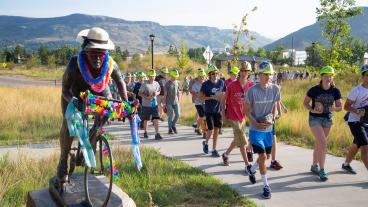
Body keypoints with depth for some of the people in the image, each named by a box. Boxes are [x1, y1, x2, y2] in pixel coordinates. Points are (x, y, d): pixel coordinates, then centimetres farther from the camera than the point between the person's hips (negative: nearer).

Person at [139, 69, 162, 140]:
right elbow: (139, 93, -10)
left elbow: (159, 91, 18)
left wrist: (156, 93, -5)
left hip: (154, 104, 3)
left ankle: (157, 134, -7)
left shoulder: (156, 84, 3)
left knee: (156, 119, -8)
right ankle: (145, 132, 33)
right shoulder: (145, 84, -11)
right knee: (146, 119, 12)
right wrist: (147, 97, -23)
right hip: (146, 105, -3)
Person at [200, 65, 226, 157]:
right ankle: (206, 143, 29)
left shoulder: (221, 82, 1)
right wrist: (212, 97, -18)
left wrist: (222, 96, -9)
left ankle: (214, 149, 19)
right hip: (209, 110, -3)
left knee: (216, 129, 6)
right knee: (210, 129, -3)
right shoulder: (206, 84, -9)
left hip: (218, 110, 3)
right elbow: (201, 97, -8)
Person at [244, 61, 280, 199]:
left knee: (267, 156, 16)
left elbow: (276, 106, 9)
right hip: (256, 129, -5)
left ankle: (252, 170, 45)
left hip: (268, 129, 5)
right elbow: (247, 110, -7)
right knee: (262, 156, -9)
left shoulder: (275, 89, -5)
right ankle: (266, 185, 7)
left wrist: (272, 118, -8)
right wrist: (257, 123, -19)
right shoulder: (252, 90, -15)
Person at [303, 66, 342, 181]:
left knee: (319, 143, 16)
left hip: (327, 119, 4)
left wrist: (334, 108, -22)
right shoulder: (314, 90, -13)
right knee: (323, 143, -16)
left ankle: (314, 166, 32)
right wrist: (312, 110, -20)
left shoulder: (335, 91, -4)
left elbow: (340, 107, 1)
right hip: (315, 118, -4)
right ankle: (322, 170, -6)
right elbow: (305, 102, -2)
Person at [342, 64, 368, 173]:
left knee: (356, 146, 20)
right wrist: (357, 112, -29)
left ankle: (346, 164, 39)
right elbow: (346, 106, -12)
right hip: (355, 122, -7)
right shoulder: (357, 90, -14)